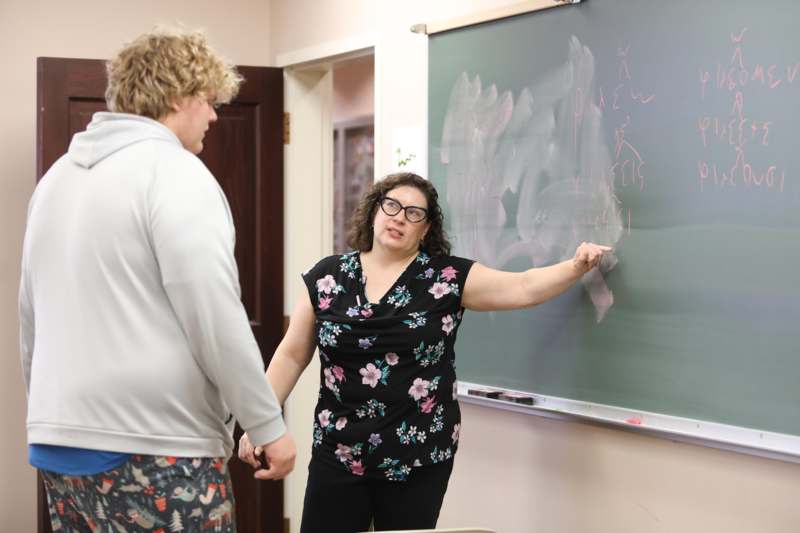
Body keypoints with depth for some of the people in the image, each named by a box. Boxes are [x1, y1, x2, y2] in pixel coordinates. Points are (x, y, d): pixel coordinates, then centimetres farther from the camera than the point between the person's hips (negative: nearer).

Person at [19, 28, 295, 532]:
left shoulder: (58, 175, 14)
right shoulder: (174, 171, -11)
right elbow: (217, 321, -17)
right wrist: (269, 426, -9)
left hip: (59, 446, 8)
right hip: (154, 447, -8)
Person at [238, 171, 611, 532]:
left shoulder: (448, 278, -2)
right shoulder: (327, 277, 3)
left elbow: (523, 288, -9)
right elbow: (292, 356, 6)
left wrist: (576, 267, -24)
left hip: (418, 458, -1)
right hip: (338, 453, 1)